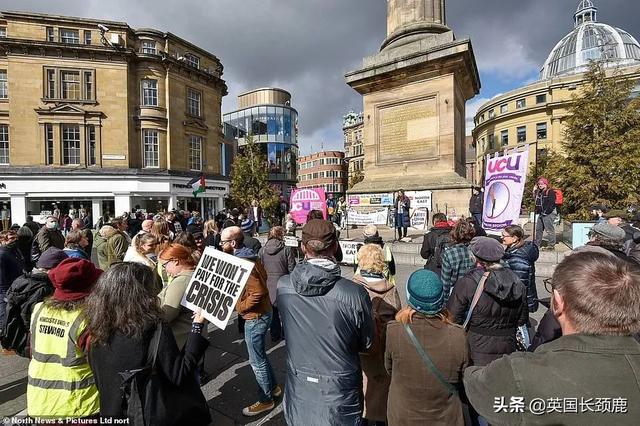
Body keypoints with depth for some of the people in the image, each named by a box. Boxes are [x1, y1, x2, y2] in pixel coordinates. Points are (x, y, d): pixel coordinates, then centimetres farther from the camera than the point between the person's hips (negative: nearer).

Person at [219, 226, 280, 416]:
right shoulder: (249, 257, 3)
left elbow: (258, 292, -30)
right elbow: (263, 277, 13)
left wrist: (240, 307, -17)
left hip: (255, 317, -10)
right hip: (260, 314, 10)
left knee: (257, 361, 8)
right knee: (260, 355, 25)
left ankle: (265, 400, 27)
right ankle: (273, 387, 42)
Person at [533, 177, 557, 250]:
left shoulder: (550, 192, -8)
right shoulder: (539, 192, 18)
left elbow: (551, 203, -16)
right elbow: (536, 202, 21)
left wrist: (546, 212, -18)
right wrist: (534, 192, 13)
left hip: (548, 214, -10)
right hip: (541, 214, 10)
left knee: (549, 229, -8)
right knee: (538, 229, 15)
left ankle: (551, 245, -3)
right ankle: (537, 244, 25)